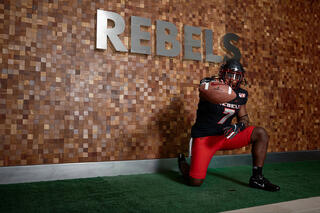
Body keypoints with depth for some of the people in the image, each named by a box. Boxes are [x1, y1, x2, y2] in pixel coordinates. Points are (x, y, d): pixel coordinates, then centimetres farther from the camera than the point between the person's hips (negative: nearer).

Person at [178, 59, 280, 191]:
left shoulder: (241, 94, 5)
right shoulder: (209, 84, -11)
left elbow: (244, 118, 10)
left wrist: (238, 127, -13)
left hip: (226, 135, 6)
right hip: (204, 137, -5)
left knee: (261, 134, -7)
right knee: (195, 181, -12)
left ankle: (257, 178, 3)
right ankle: (182, 163, 25)